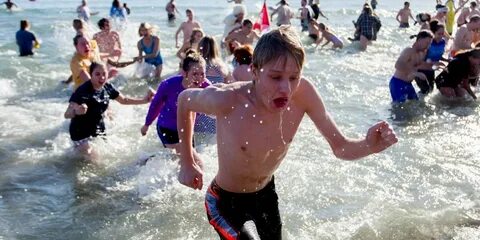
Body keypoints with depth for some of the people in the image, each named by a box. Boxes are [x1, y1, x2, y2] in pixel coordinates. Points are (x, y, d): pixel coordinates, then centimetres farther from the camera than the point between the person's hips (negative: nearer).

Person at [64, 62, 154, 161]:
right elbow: (67, 114, -33)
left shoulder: (107, 87, -8)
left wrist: (144, 100, 3)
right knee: (96, 162, -12)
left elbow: (124, 100, 10)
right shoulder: (83, 91, -27)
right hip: (81, 134, -6)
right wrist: (76, 111, -55)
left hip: (99, 131, 6)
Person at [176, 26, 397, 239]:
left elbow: (341, 148, -12)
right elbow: (184, 99, -9)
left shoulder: (303, 93, -21)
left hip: (267, 194, 5)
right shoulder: (228, 100, -31)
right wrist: (187, 163, -4)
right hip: (225, 203, -5)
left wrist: (370, 145, -34)